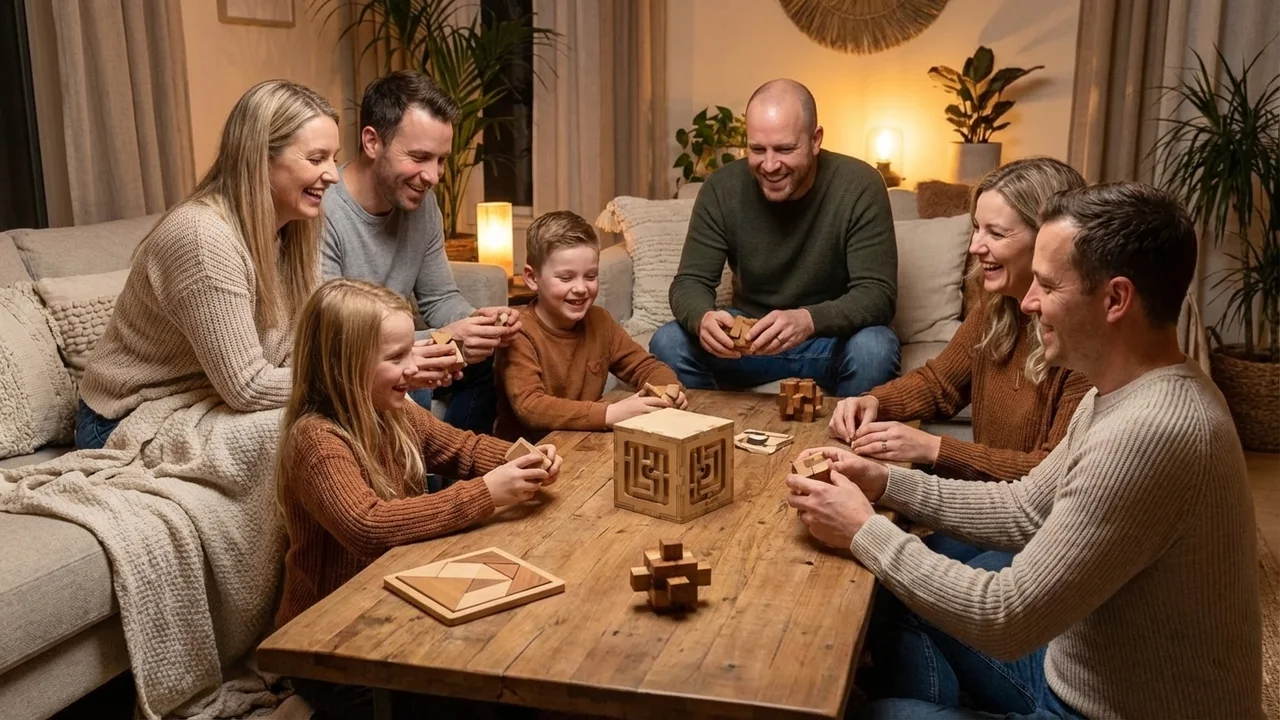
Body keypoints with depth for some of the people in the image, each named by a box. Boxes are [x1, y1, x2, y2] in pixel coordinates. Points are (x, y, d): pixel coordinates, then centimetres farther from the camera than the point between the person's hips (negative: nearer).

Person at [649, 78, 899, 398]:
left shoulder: (859, 186, -17)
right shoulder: (722, 188, -10)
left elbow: (878, 294, -22)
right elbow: (691, 281, -8)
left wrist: (808, 321, -42)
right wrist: (703, 318, -34)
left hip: (832, 338, -2)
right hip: (747, 339, 2)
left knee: (874, 348, -33)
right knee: (668, 343, -21)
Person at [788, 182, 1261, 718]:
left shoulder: (1152, 433, -33)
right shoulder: (1125, 392, -1)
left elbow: (1006, 620, -30)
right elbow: (1026, 511, 9)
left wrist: (864, 532, -18)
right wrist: (886, 484, -1)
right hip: (1078, 670, 9)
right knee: (903, 603, 13)